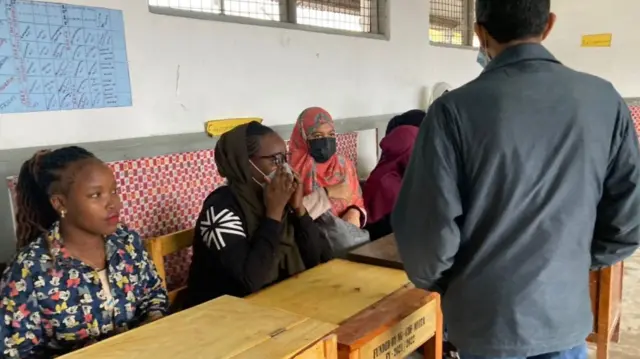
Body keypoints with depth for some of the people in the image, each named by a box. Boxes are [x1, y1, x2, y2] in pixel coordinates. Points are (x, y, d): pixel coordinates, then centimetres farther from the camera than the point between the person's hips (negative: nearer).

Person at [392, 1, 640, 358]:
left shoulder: (456, 109, -18)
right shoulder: (605, 100, -8)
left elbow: (428, 230, -17)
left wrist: (435, 282, 4)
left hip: (487, 318, -2)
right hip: (567, 313, 3)